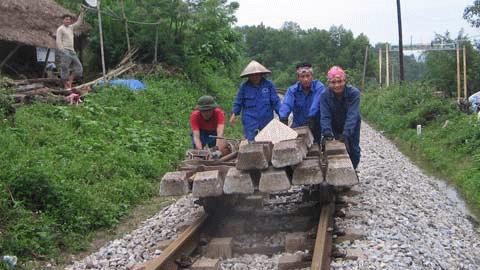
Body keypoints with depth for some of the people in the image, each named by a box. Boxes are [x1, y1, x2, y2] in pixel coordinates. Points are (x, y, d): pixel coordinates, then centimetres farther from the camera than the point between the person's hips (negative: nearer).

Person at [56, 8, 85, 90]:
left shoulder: (71, 27, 16)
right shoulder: (60, 29, -4)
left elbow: (79, 22, 22)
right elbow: (58, 41, -10)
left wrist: (81, 13, 11)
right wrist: (62, 51, -18)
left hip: (72, 51, 8)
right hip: (64, 50, -8)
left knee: (78, 66, 2)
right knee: (65, 68, -6)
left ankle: (70, 82, 6)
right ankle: (66, 86, -3)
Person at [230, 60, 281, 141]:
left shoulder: (269, 84, -1)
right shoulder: (244, 86, 0)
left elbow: (276, 101, 1)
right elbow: (238, 102, 6)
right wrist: (234, 114, -4)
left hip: (267, 121, 1)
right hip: (250, 121, -1)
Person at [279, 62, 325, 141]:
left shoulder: (319, 87, -9)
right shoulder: (292, 90, -3)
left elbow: (316, 103, -22)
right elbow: (286, 104, -18)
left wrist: (311, 117, -36)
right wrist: (283, 118, -35)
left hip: (315, 126, -2)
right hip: (298, 126, 2)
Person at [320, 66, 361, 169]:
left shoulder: (354, 93, -27)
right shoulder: (325, 95, -22)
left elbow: (352, 115, -35)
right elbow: (325, 116, -28)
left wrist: (346, 133, -47)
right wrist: (327, 133, -44)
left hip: (351, 129, -1)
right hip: (334, 129, 1)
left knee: (354, 151, 8)